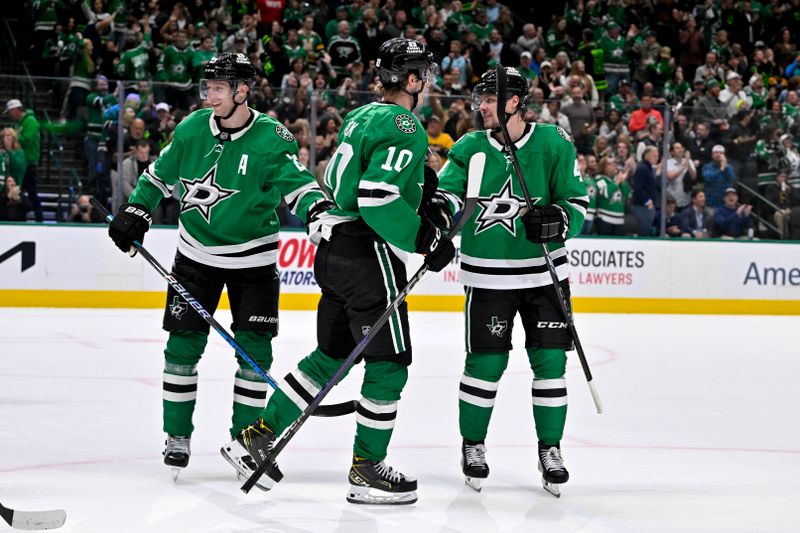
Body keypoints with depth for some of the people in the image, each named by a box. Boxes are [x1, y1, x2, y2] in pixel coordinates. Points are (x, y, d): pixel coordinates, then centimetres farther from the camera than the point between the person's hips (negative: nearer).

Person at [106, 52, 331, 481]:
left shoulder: (272, 139, -15)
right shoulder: (192, 129, -4)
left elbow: (296, 183, -19)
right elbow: (161, 173, 11)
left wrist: (318, 209, -39)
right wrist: (134, 213, 6)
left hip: (253, 260, -2)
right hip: (197, 256, 2)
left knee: (254, 349, -2)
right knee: (183, 344, -1)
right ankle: (177, 436, 11)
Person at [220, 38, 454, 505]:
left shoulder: (361, 116, 16)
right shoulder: (405, 128, -14)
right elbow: (377, 199, -24)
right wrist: (427, 240, -17)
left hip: (334, 248, 10)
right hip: (366, 252, -9)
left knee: (332, 355, 17)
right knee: (389, 361, -1)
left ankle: (257, 436, 18)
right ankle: (367, 470, 3)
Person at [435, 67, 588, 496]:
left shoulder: (553, 144, -2)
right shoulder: (470, 148, 2)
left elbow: (577, 200, 0)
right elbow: (447, 191, -7)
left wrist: (557, 219, -21)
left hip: (543, 272, 0)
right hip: (488, 277, 0)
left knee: (549, 360, 1)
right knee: (485, 362, -2)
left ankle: (550, 448, 15)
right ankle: (473, 445, 16)